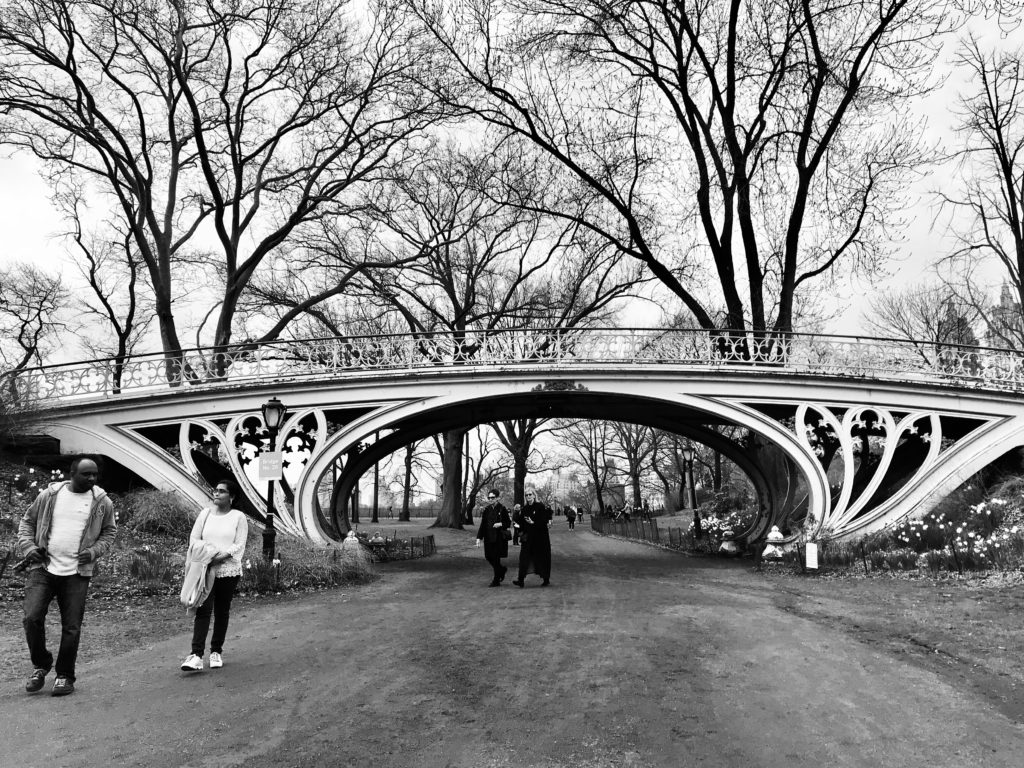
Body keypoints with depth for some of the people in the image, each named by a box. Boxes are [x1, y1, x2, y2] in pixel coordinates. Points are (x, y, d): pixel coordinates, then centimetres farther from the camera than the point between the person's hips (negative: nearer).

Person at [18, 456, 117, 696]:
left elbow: (109, 531, 11)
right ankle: (41, 665, 18)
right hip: (43, 568, 1)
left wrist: (94, 551, -6)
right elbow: (27, 522, 13)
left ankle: (65, 676, 19)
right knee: (32, 617, -8)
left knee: (71, 627, 2)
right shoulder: (49, 495, 2)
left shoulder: (102, 502, 1)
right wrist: (28, 547, -2)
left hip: (77, 574, 0)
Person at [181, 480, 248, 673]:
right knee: (203, 609, -10)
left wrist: (221, 555, -20)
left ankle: (216, 652, 20)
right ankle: (196, 655, -14)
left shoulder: (239, 517, 1)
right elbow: (193, 538, 9)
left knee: (222, 611, 7)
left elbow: (239, 545, -4)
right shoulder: (205, 513, 10)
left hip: (228, 570, -1)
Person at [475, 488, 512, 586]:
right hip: (488, 537, 5)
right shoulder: (486, 509, 6)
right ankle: (502, 569, 34)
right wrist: (479, 537, 1)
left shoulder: (502, 508, -6)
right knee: (488, 557, 7)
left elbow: (508, 523, -3)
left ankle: (496, 580, 9)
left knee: (496, 558, -3)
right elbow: (482, 524, 6)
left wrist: (501, 524, -22)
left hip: (499, 537, -5)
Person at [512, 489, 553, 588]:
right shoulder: (524, 509, 10)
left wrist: (533, 523, -21)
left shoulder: (541, 506, -7)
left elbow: (545, 521, -14)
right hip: (528, 537, 5)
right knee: (524, 557, -7)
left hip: (540, 536, -4)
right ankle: (521, 581, -11)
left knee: (542, 557, 4)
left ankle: (546, 579, 22)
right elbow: (521, 523, 10)